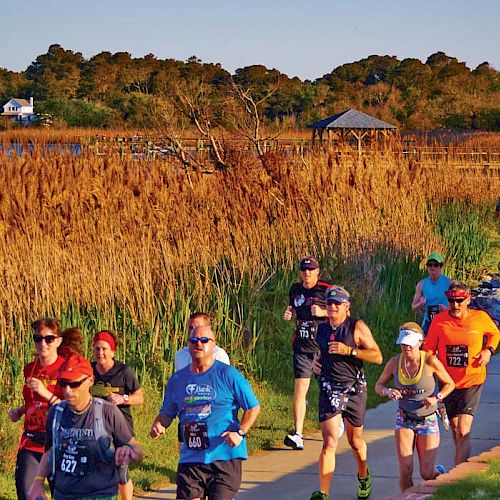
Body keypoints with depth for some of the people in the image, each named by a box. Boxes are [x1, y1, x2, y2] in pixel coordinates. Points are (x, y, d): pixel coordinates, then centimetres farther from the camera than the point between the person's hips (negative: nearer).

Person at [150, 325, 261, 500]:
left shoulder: (228, 374, -2)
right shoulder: (177, 379, 11)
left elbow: (253, 407, 2)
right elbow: (167, 412, 21)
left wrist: (240, 432, -12)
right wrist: (158, 425, -2)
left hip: (225, 457, -4)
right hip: (190, 459, 4)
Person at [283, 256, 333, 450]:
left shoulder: (326, 289, -6)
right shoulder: (295, 289, 8)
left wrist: (323, 312, -18)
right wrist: (288, 314, 3)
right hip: (302, 346, 2)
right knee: (300, 388, -10)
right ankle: (298, 435, -14)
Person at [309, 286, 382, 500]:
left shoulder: (357, 327, -6)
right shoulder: (322, 329, 8)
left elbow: (377, 356, -10)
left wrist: (349, 350, -19)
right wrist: (317, 362, 7)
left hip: (354, 391, -2)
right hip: (329, 392, 2)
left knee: (355, 442, 15)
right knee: (329, 442, -12)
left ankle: (363, 475, 45)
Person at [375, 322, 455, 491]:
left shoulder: (430, 361, -15)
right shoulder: (395, 362, -7)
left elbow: (450, 384, -1)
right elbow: (379, 385, 6)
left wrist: (436, 398, -18)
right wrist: (388, 391, -16)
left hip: (427, 420, -2)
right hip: (404, 419, 2)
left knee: (427, 473, 0)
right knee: (405, 470, -11)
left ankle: (440, 473, 37)